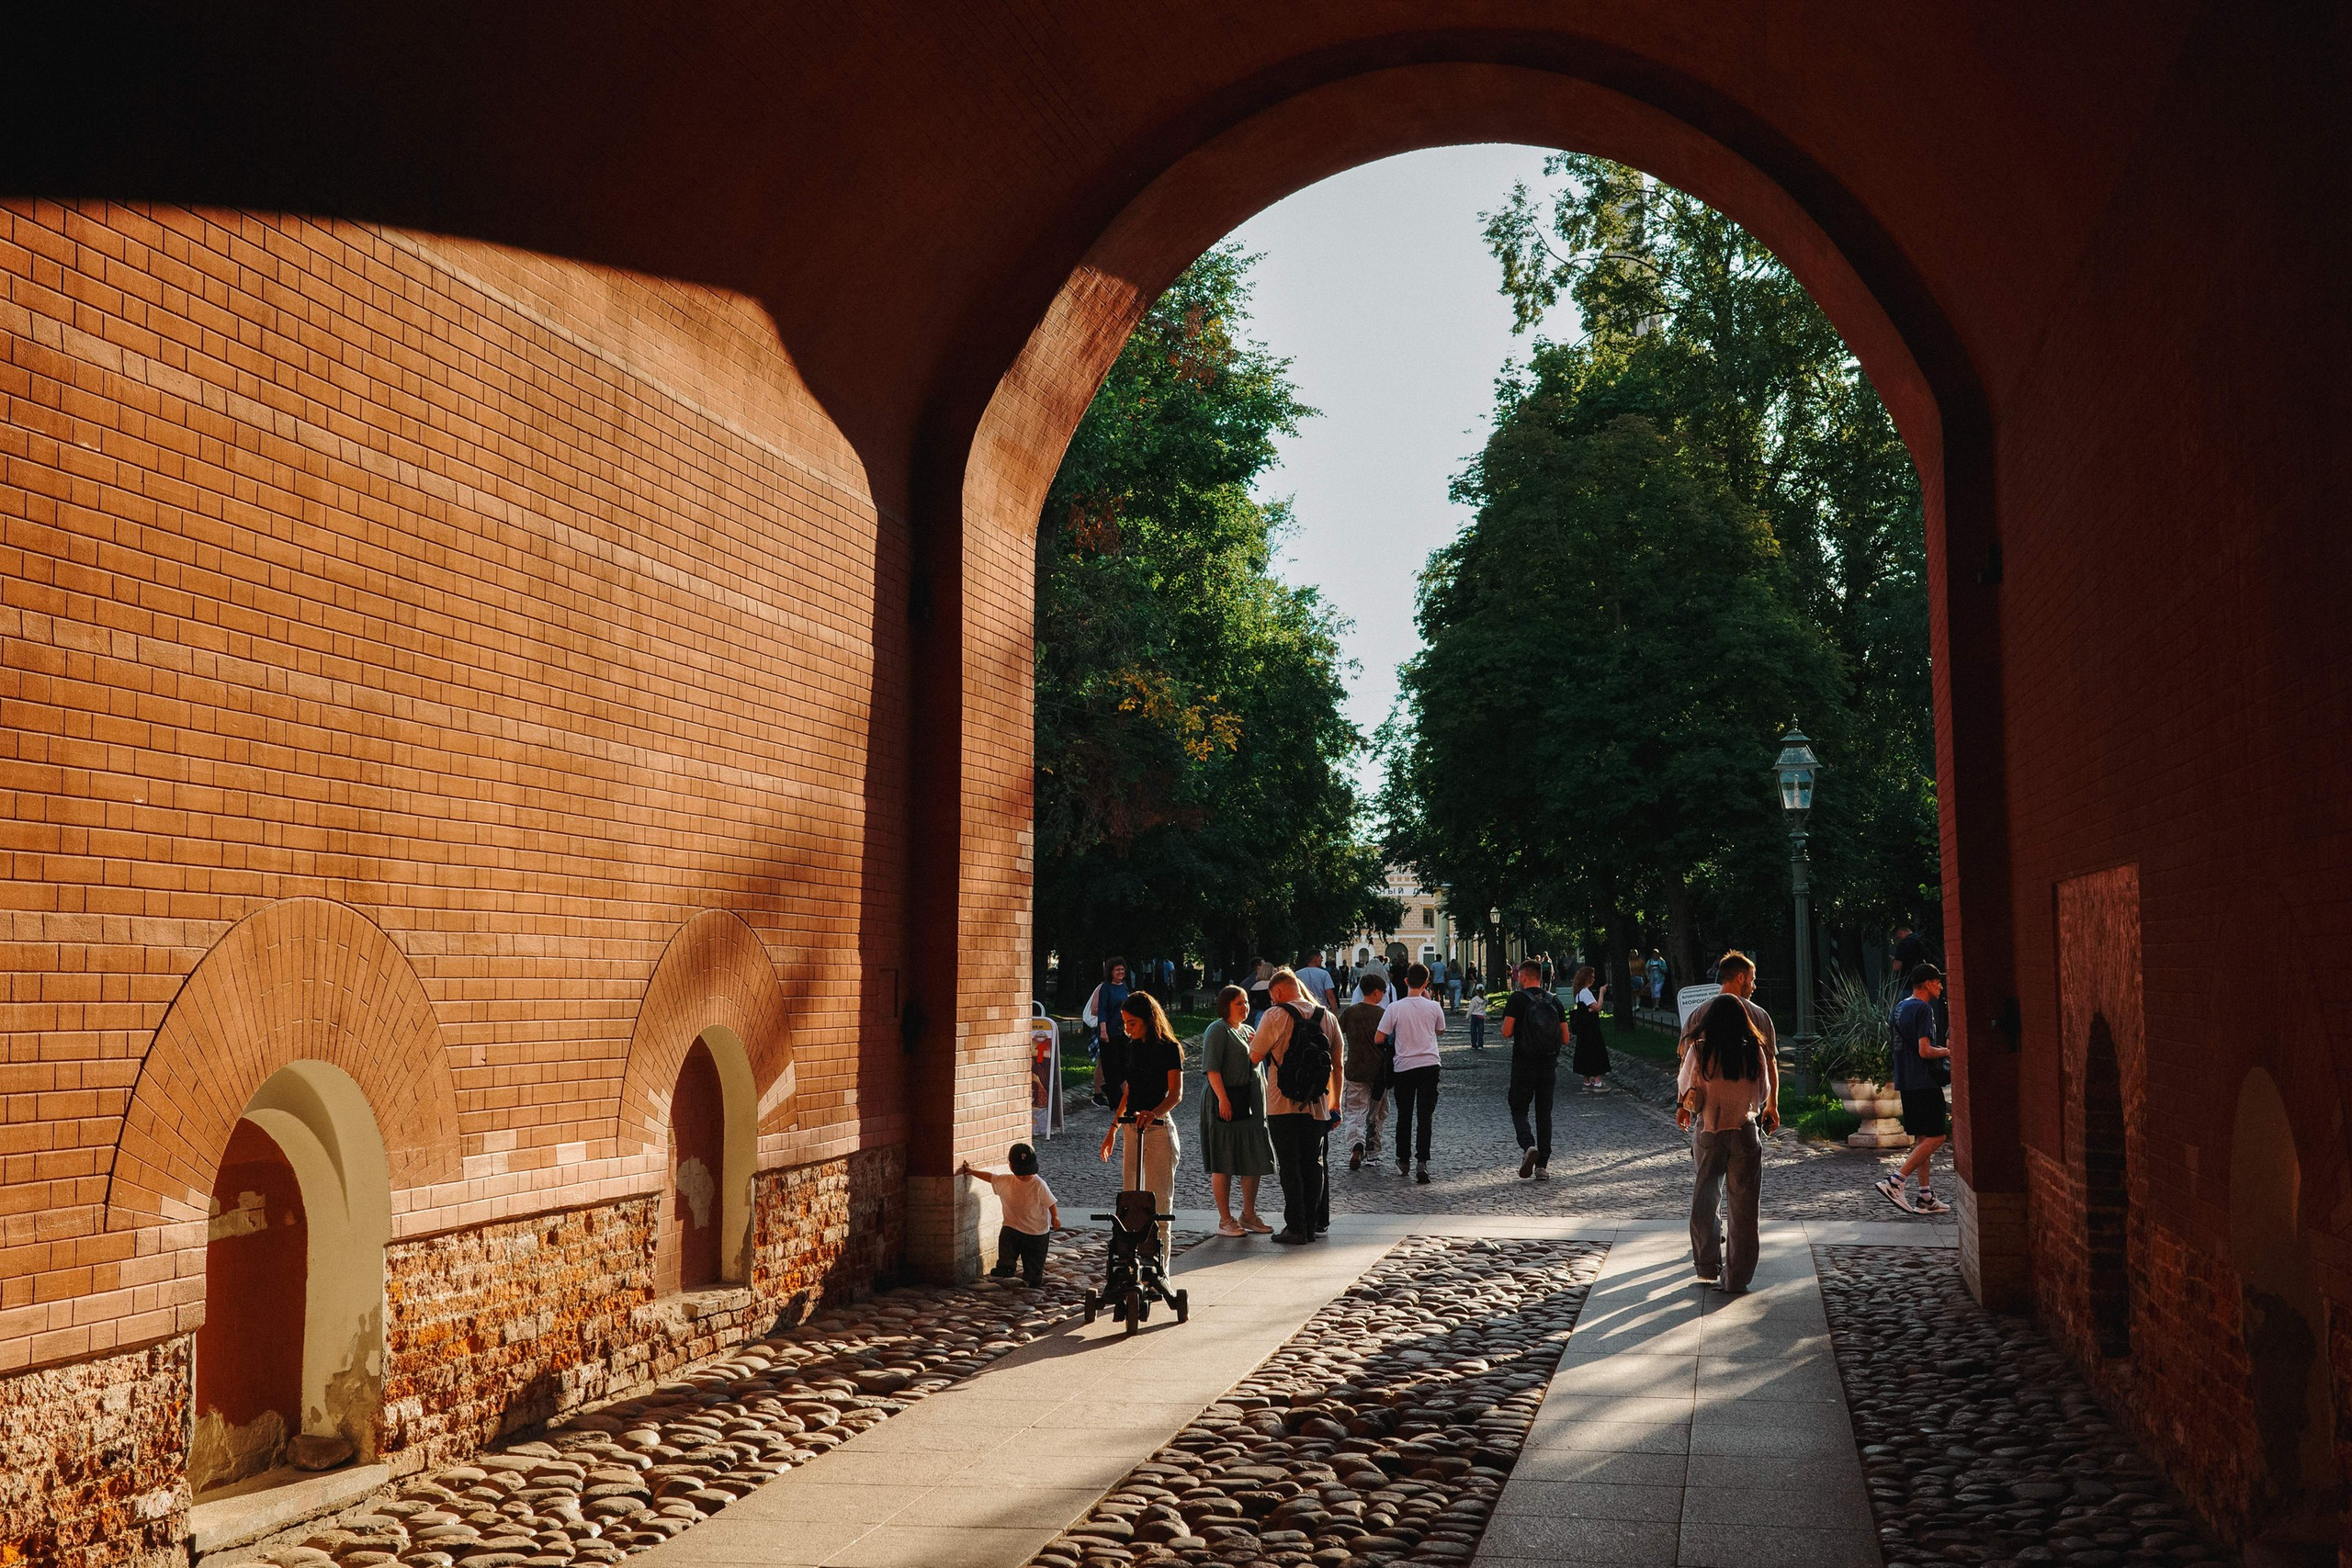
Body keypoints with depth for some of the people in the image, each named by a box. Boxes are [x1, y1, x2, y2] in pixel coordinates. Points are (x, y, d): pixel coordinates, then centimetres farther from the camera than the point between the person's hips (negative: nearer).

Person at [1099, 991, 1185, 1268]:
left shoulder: (1169, 1048, -9)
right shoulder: (1131, 1048, 12)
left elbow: (1176, 1094, -17)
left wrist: (1153, 1114, -34)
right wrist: (1113, 1128, 18)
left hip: (1158, 1129, -7)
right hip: (1132, 1129, 7)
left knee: (1158, 1200, -4)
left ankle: (1159, 1269, 1)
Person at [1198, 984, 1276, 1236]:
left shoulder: (1247, 1030, 19)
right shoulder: (1217, 1030, -8)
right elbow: (1212, 1068, -17)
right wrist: (1223, 1099, -25)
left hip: (1251, 1102, 8)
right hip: (1225, 1101, -8)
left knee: (1254, 1161, 9)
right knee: (1223, 1163, -2)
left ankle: (1248, 1215, 21)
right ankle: (1225, 1220, 2)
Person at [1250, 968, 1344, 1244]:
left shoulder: (1276, 1015, -7)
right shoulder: (1327, 1017, 9)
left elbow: (1255, 1056, -5)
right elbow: (1337, 1065, 13)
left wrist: (1253, 1041, 18)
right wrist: (1335, 1103, 21)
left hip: (1283, 1105, -4)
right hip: (1317, 1105, 4)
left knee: (1290, 1167, 0)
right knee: (1313, 1164, 13)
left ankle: (1295, 1228, -1)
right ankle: (1314, 1223, 16)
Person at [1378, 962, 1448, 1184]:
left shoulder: (1395, 1008, -8)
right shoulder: (1433, 1007, -3)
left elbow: (1379, 1039, -6)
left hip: (1404, 1066, 0)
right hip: (1429, 1065, 0)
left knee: (1404, 1116, 15)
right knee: (1424, 1116, -1)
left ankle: (1403, 1160, 25)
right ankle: (1421, 1163, -13)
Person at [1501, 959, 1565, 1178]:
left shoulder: (1517, 999, -7)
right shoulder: (1554, 1000, 6)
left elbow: (1506, 1032, -13)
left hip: (1524, 1064, -4)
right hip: (1549, 1065, 4)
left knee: (1519, 1109, 8)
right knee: (1544, 1113, 11)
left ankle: (1528, 1146, -19)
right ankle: (1542, 1165, 8)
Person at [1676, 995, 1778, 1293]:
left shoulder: (1699, 1051, -9)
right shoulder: (1753, 1051, -6)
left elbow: (1690, 1099, -5)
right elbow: (1762, 1095, 4)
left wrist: (1683, 1108, 15)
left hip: (1709, 1134, 0)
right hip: (1745, 1134, 0)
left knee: (1704, 1201, 16)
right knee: (1743, 1207, 7)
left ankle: (1707, 1267, 21)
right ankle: (1736, 1278, 10)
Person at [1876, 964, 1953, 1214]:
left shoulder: (1901, 1006, 16)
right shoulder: (1923, 1009, -14)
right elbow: (1925, 1051, -21)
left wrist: (1940, 1048, 20)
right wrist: (1946, 1051, -3)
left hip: (1906, 1081, 10)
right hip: (1924, 1082, -10)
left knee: (1923, 1138, 12)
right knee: (1936, 1137, -6)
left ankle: (1925, 1197, 12)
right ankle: (1894, 1182, -13)